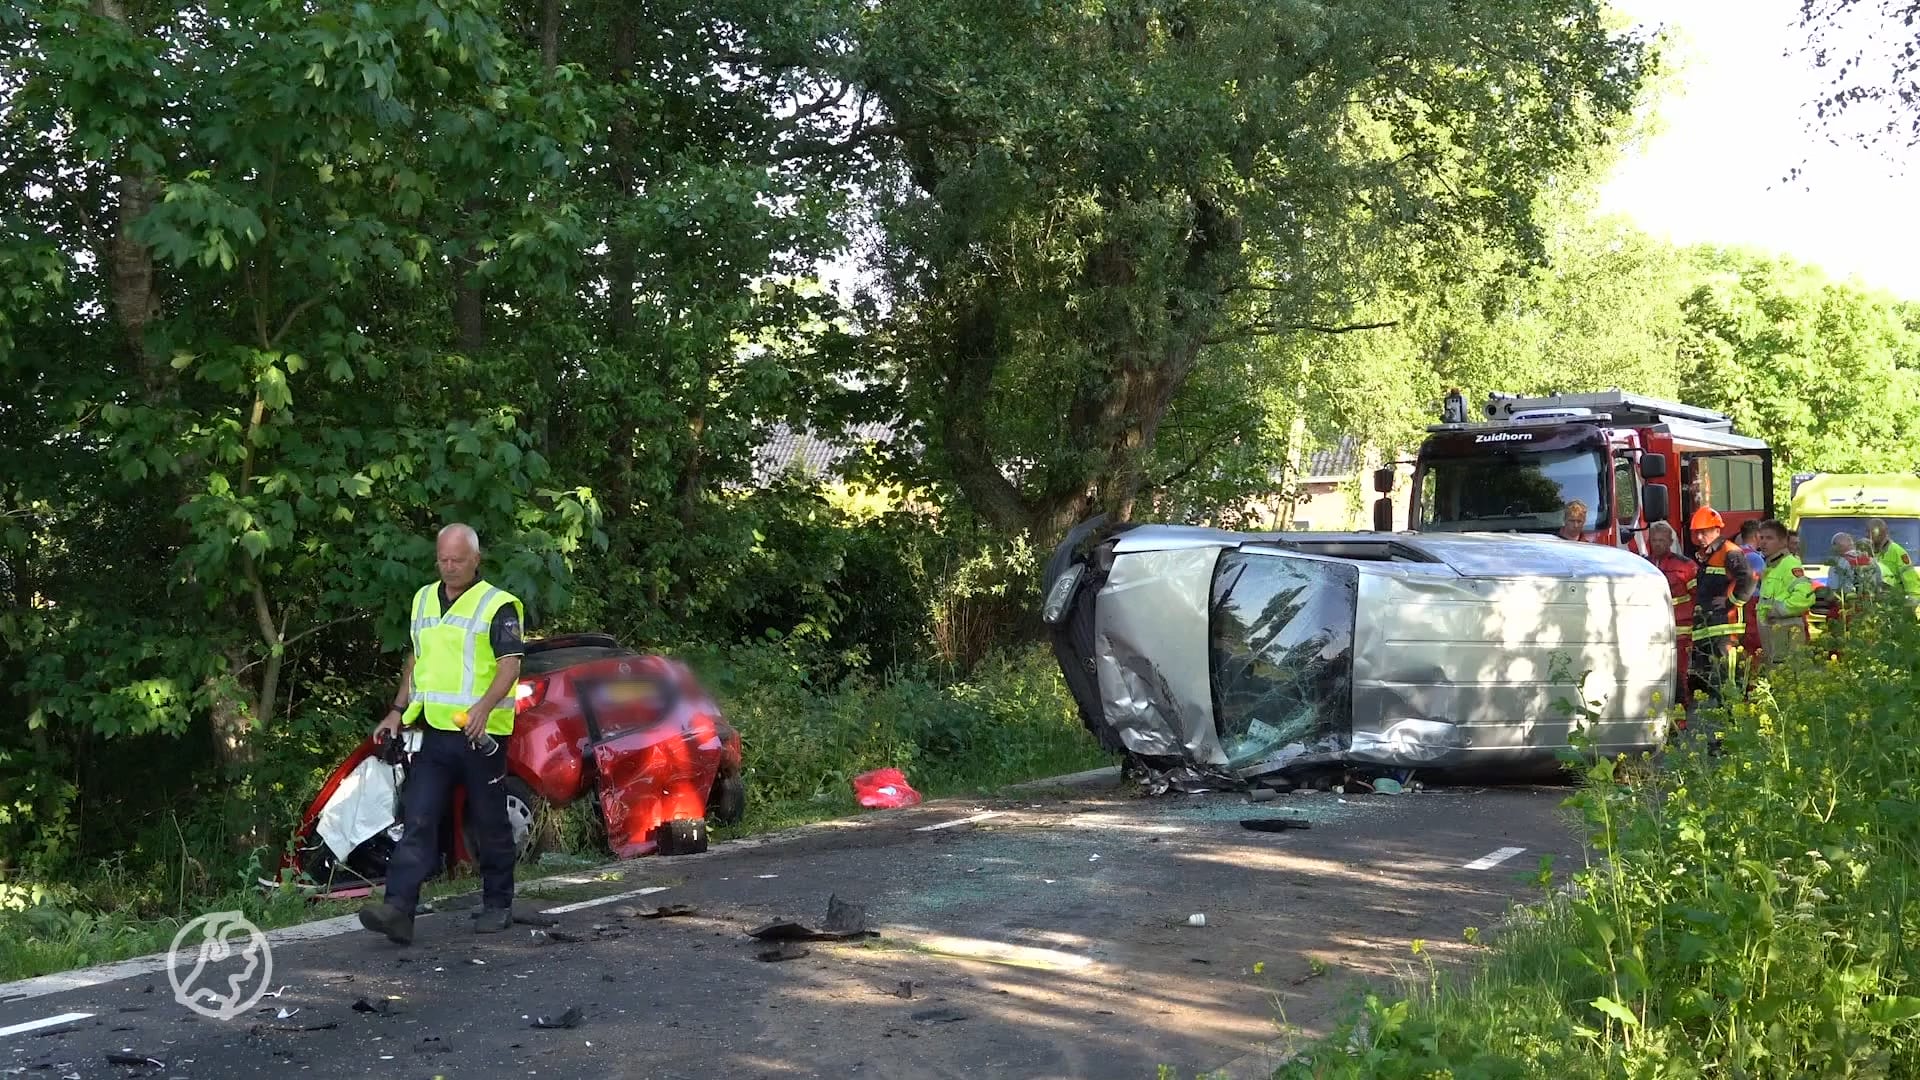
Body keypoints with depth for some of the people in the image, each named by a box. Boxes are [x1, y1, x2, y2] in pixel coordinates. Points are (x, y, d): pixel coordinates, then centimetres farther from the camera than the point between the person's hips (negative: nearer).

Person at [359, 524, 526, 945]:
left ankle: (498, 906, 19)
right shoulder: (424, 599, 15)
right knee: (417, 821, -4)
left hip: (481, 734, -5)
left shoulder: (498, 606, -6)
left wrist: (484, 706, -31)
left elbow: (510, 665, -15)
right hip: (434, 733, 5)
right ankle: (398, 909, -10)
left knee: (489, 824, 6)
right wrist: (398, 711, 17)